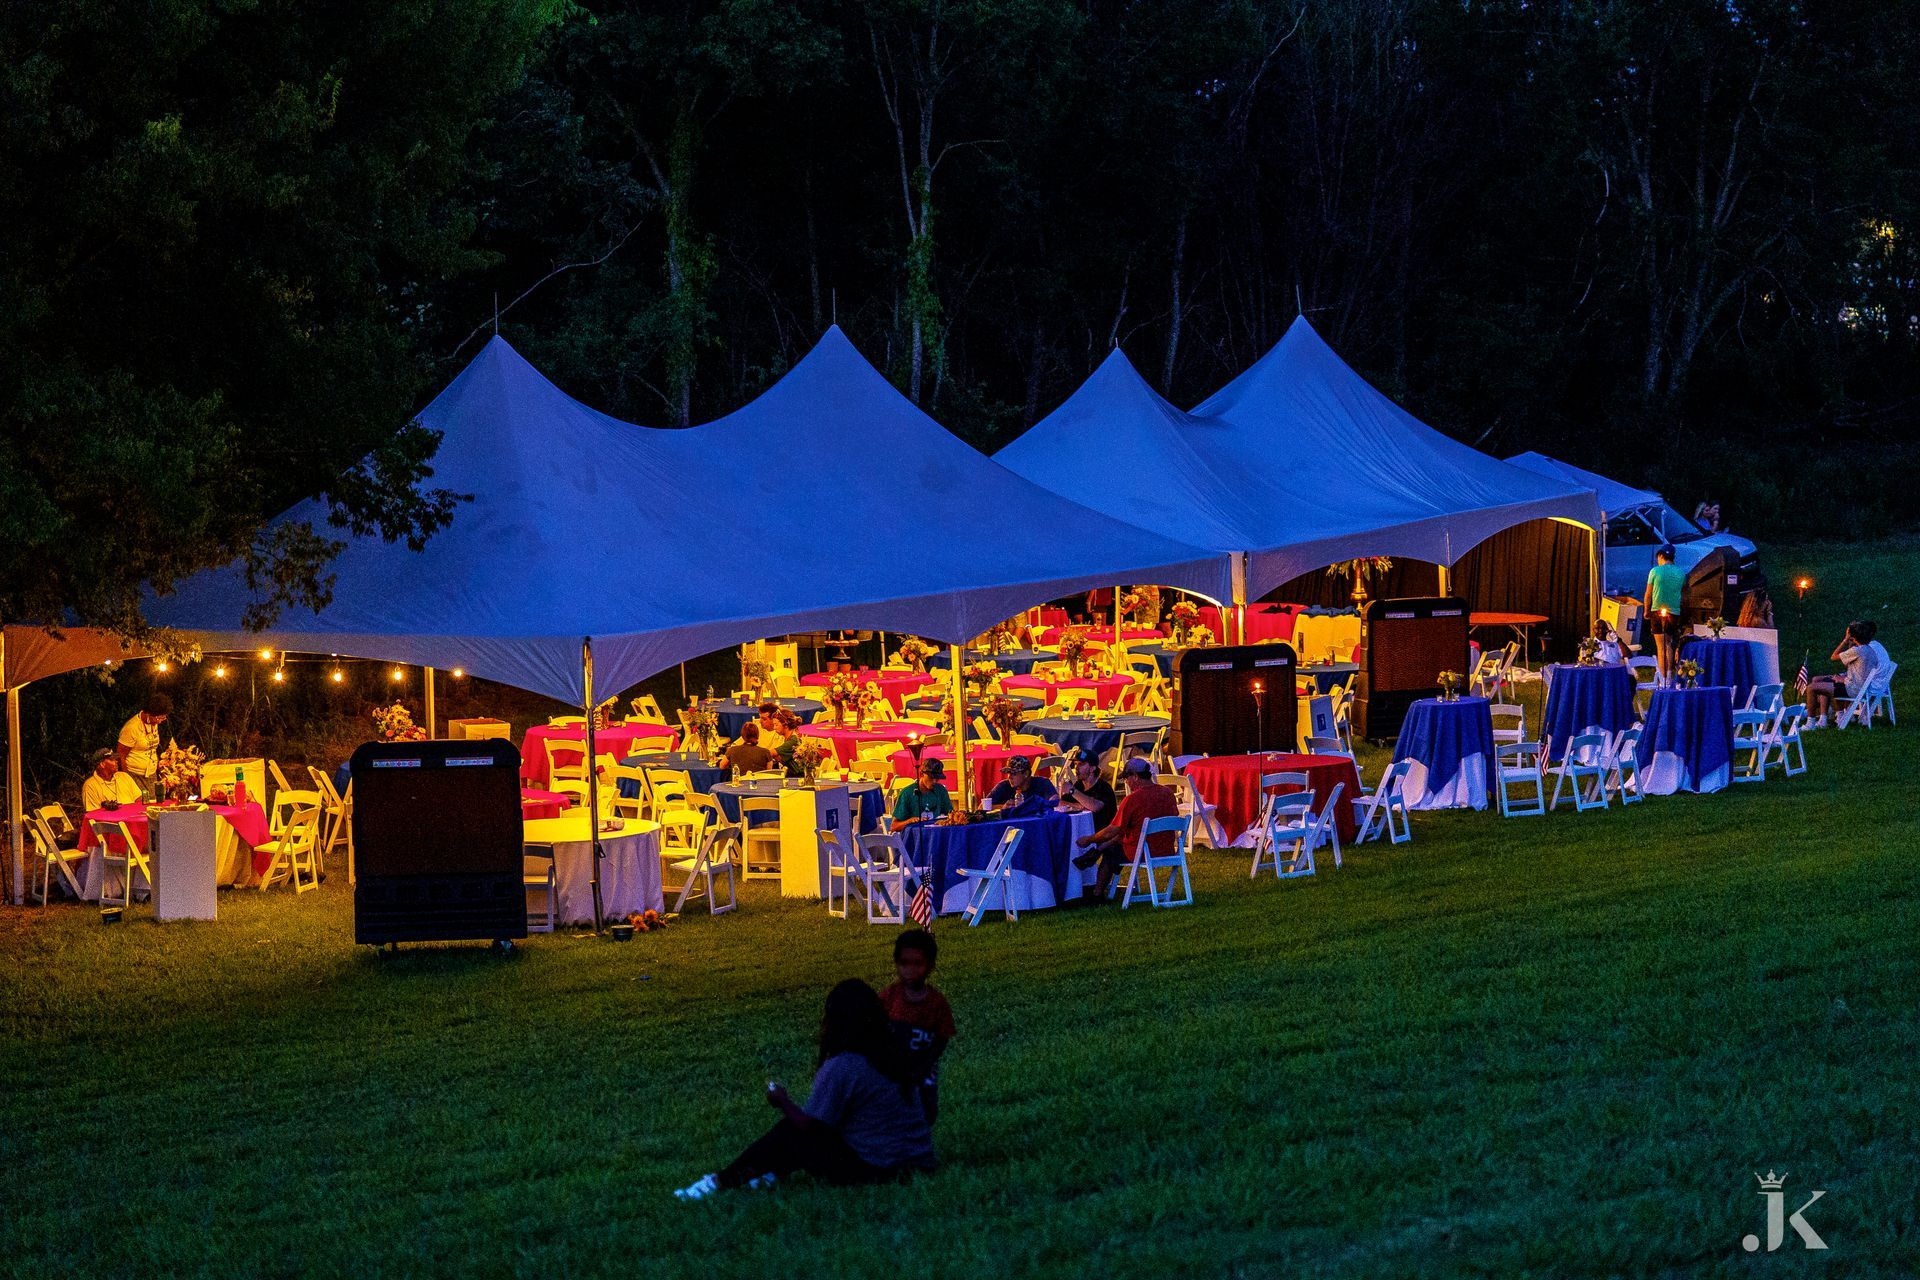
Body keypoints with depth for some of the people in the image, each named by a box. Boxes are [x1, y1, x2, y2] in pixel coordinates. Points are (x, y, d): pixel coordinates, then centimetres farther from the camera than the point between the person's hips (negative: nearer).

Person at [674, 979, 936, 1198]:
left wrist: (783, 1102, 10)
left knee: (789, 1134, 4)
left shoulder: (841, 1068, -19)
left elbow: (808, 1124, -10)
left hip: (875, 1169, -8)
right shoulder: (888, 1054, 8)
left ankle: (722, 1182, 11)